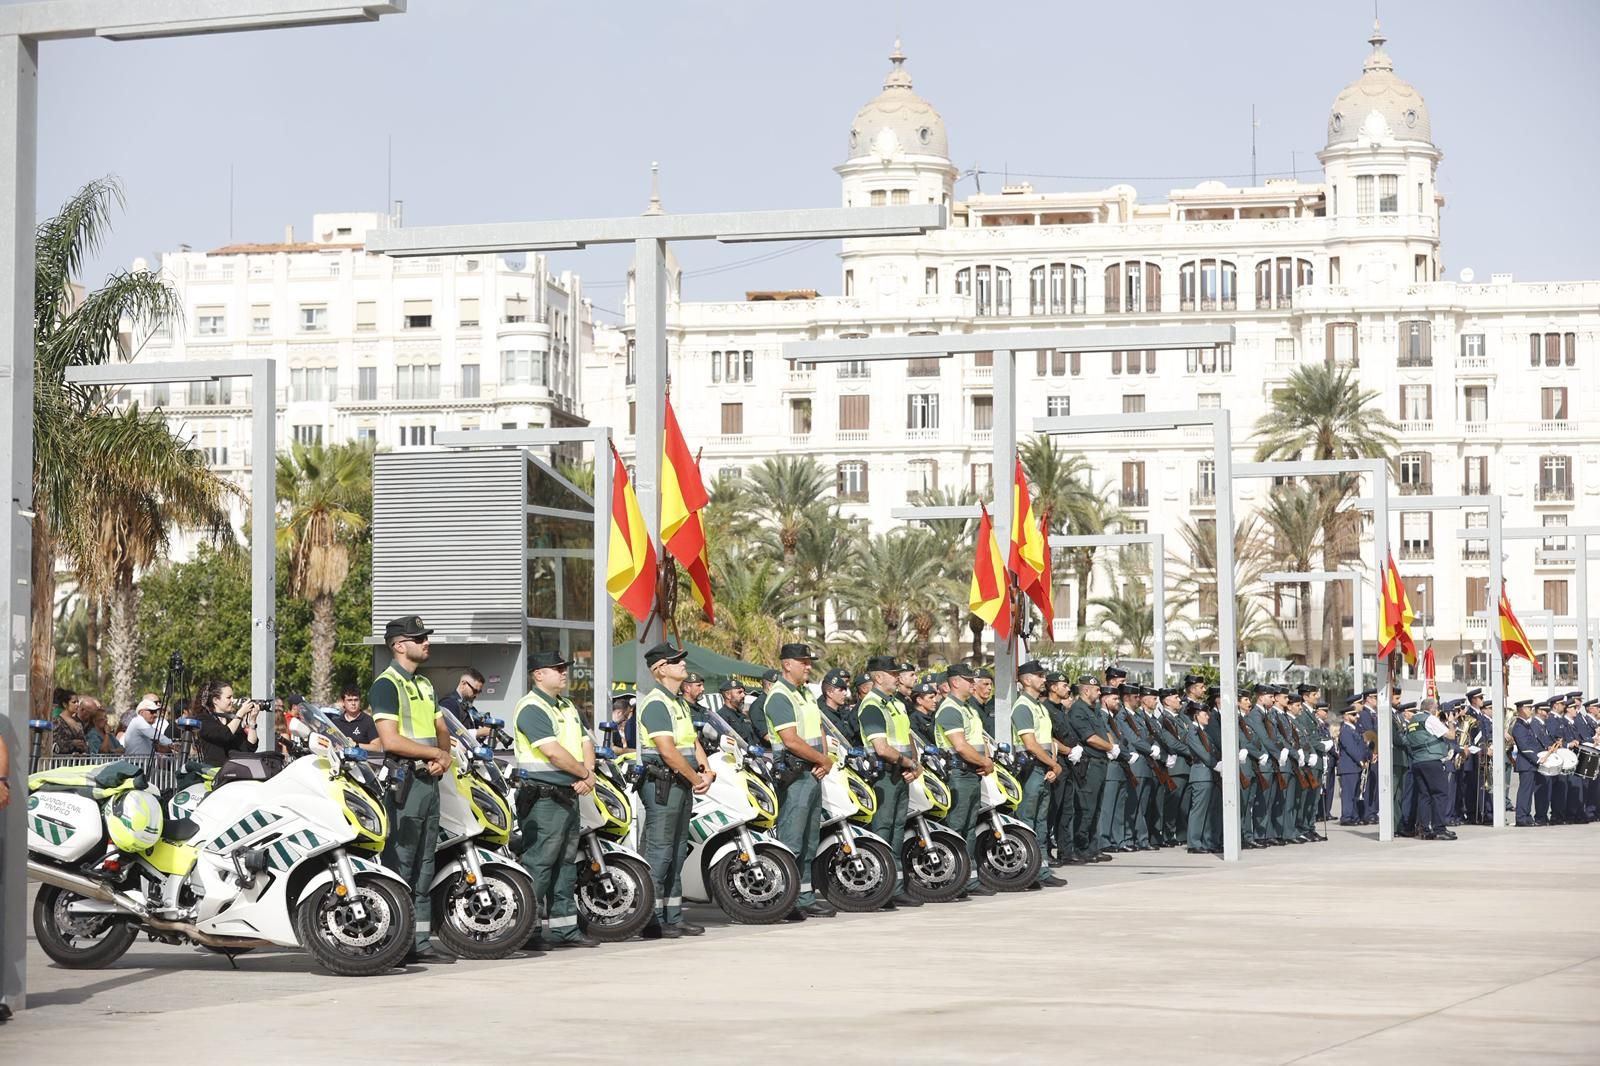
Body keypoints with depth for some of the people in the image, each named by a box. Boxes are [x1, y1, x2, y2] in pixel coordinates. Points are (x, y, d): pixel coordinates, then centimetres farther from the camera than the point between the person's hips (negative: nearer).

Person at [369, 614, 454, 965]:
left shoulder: (424, 684, 19)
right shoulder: (386, 685, -9)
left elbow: (441, 730, 21)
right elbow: (390, 739, -18)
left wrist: (444, 757, 0)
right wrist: (435, 752, -11)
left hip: (429, 779, 9)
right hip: (403, 780, -9)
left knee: (423, 866, 9)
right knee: (399, 864, -9)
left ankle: (420, 942, 13)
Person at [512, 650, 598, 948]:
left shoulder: (567, 707, 18)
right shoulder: (532, 708, -13)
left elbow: (585, 743, 15)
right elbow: (553, 752, -21)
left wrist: (588, 774, -4)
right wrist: (585, 774, -11)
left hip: (569, 795, 10)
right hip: (543, 797, -10)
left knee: (566, 863, 12)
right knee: (538, 862, -10)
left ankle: (564, 927, 17)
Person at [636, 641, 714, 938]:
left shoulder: (680, 702, 18)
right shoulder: (656, 704, -14)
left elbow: (693, 742, 18)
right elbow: (668, 750, -21)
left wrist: (707, 771, 2)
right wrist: (695, 779, -13)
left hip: (683, 785, 10)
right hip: (662, 783, -10)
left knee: (677, 854, 12)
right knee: (659, 852, -9)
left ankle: (673, 918, 18)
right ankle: (652, 921, -7)